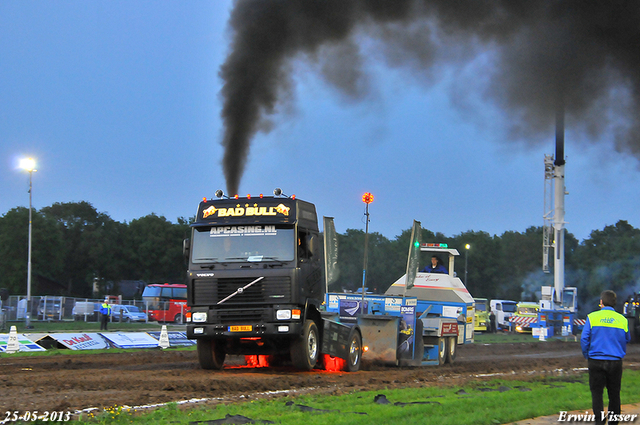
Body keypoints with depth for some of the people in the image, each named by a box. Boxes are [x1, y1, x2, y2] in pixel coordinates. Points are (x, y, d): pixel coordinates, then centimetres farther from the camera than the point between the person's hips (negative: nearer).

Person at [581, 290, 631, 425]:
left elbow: (584, 339, -4)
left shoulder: (592, 317, -5)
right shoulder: (622, 320, 1)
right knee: (614, 395, 12)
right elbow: (627, 340, 11)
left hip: (596, 362, -2)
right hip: (616, 362, 2)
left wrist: (587, 356, 9)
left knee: (596, 393, 4)